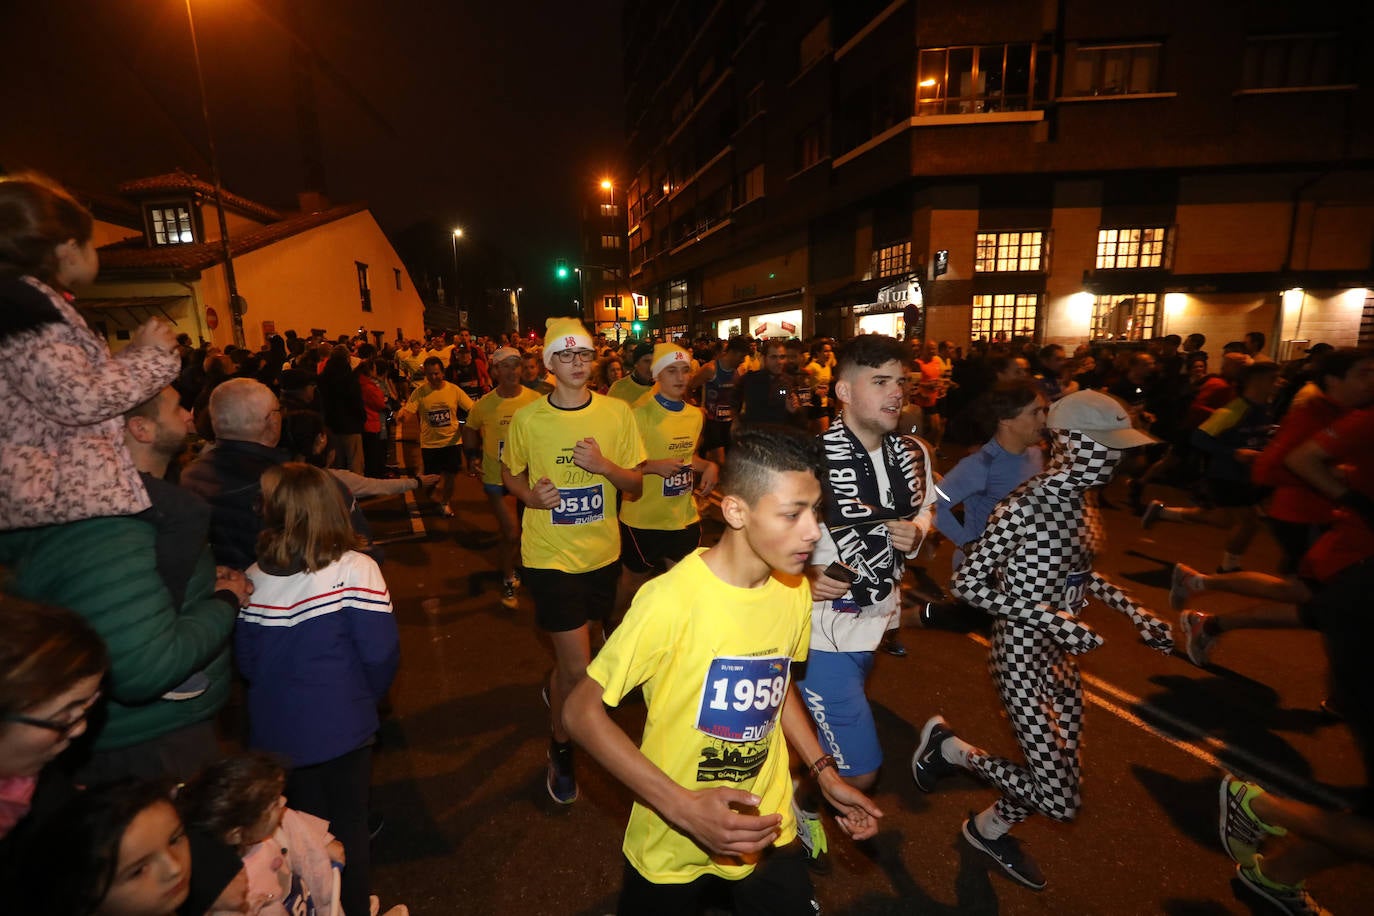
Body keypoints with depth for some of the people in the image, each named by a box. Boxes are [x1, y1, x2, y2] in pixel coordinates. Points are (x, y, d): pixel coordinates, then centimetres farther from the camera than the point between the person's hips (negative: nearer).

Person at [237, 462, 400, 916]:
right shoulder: (354, 569, -20)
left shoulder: (254, 578, -10)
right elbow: (380, 653, -19)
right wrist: (366, 697, 2)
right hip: (342, 727, -3)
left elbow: (246, 660, 1)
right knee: (348, 825, 18)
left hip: (276, 730, 4)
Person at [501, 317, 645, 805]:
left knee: (571, 654, 25)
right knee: (579, 668, -4)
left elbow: (636, 488, -3)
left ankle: (558, 688, 59)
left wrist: (602, 464, -23)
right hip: (550, 555, -3)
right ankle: (560, 746, 25)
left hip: (602, 552, 3)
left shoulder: (617, 412, -6)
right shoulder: (527, 418, -8)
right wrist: (531, 495, -13)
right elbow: (509, 473, 8)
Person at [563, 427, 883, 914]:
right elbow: (581, 712, -21)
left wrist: (825, 773, 1)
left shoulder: (794, 590, -9)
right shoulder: (672, 598, -29)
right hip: (675, 847, -4)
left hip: (767, 832, 4)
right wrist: (682, 806, -28)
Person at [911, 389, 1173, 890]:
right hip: (1022, 655, -8)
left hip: (1059, 652, 9)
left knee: (1061, 777, 19)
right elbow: (966, 583, -23)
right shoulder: (1025, 507, -24)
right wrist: (1050, 619, -25)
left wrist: (1134, 611, 12)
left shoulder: (1075, 501, 2)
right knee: (1059, 799, -5)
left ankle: (989, 830, 44)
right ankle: (948, 745, 15)